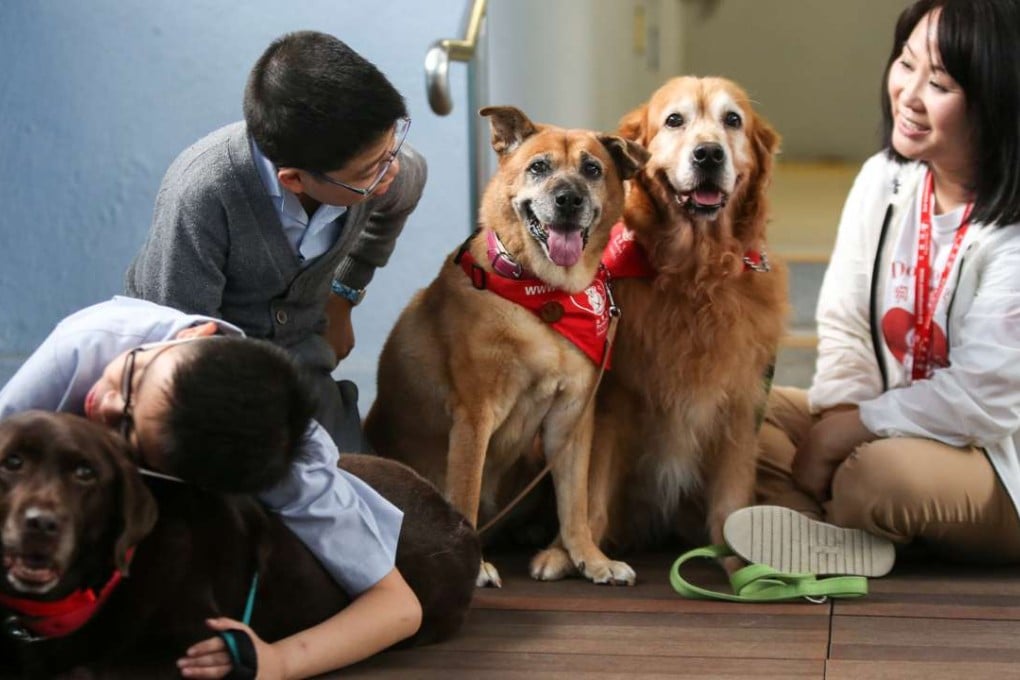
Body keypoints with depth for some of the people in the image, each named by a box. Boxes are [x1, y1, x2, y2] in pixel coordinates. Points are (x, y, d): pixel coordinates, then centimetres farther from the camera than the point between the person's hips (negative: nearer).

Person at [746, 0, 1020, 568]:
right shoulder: (885, 178, -1)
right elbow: (843, 323, 3)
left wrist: (849, 430, -18)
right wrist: (837, 417, -15)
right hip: (890, 425, 7)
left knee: (881, 471, -37)